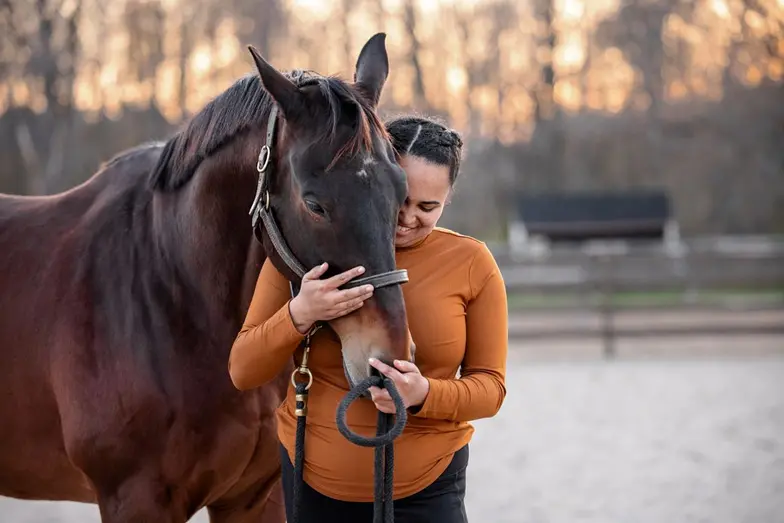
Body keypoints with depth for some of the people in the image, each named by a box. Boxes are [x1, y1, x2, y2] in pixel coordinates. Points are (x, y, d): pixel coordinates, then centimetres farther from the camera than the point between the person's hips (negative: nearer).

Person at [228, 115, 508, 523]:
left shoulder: (471, 264, -7)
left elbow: (489, 386, -4)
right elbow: (243, 373, -6)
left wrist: (424, 394, -25)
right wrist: (299, 316, -25)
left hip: (427, 489, -1)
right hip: (313, 485, 1)